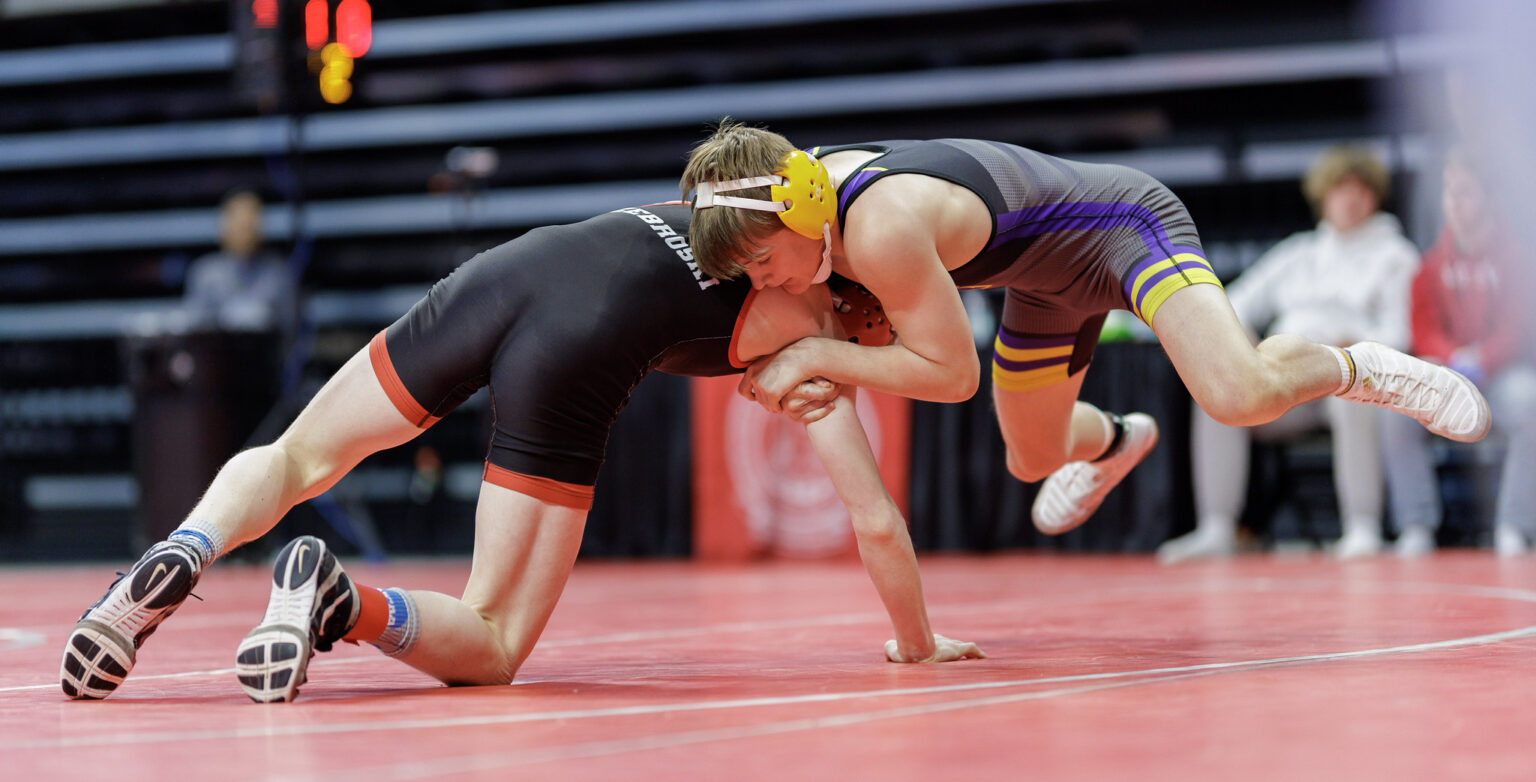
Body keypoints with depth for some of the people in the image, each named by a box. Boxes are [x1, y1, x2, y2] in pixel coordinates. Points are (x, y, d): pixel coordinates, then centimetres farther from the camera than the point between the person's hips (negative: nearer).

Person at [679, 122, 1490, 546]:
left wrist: (816, 355, -32)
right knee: (1033, 460, 24)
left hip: (1132, 223, -9)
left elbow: (951, 372, -30)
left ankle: (1354, 367, 0)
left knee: (1240, 396, -32)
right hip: (1051, 279, 9)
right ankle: (1113, 441, 60)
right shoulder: (804, 182, -13)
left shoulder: (882, 230, -40)